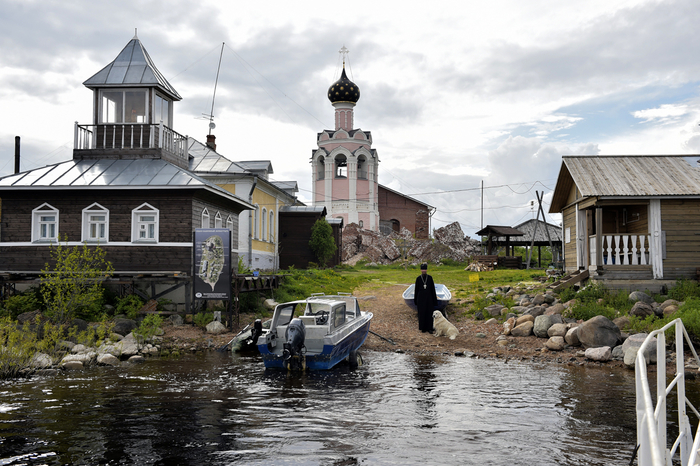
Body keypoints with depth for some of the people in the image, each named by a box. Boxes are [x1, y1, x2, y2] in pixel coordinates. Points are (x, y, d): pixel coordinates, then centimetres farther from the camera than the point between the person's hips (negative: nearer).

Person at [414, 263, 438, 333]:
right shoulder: (418, 278, -2)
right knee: (422, 313, 4)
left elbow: (432, 288, 2)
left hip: (428, 297, 1)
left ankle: (429, 328, 8)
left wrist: (434, 298, 0)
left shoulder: (430, 278, -1)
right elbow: (416, 289, 3)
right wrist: (415, 300, 4)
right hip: (421, 297, 0)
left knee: (429, 312, 1)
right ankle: (423, 328, 15)